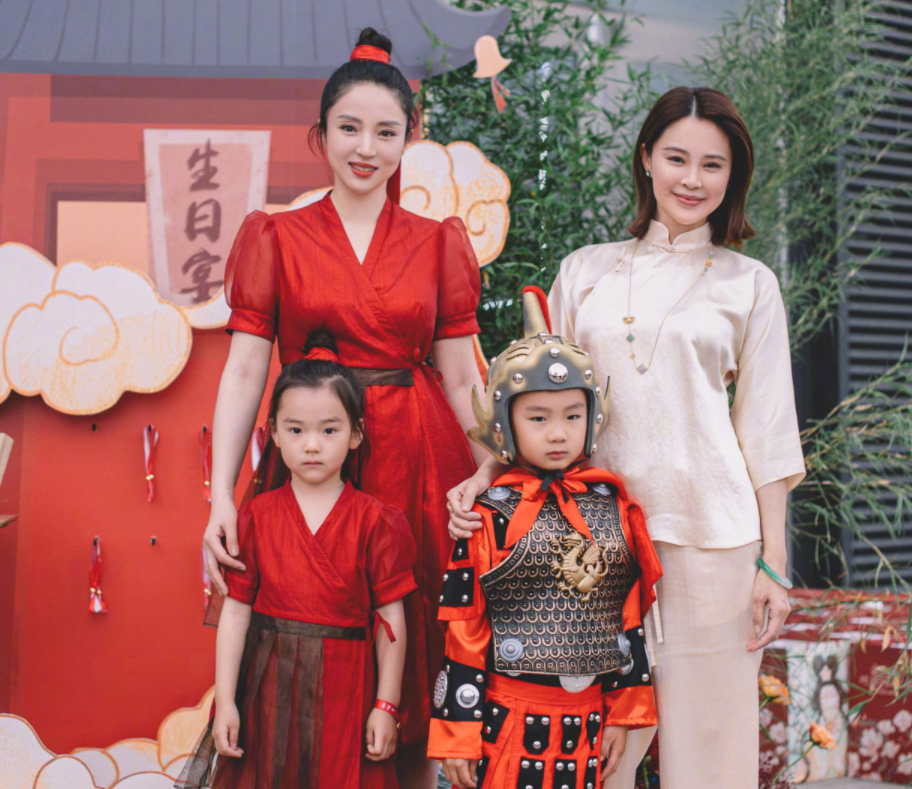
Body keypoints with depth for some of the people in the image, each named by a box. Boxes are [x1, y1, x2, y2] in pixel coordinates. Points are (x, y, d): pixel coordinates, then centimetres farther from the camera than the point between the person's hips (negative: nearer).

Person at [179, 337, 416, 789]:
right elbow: (235, 611, 0)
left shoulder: (374, 522, -4)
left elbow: (391, 619, -3)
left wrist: (386, 706, -5)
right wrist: (224, 700, -3)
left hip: (342, 689, -1)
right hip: (267, 687, 1)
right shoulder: (257, 517, 0)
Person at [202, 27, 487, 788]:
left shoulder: (438, 242, 8)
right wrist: (222, 494, -9)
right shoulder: (276, 238, 5)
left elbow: (461, 376, 6)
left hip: (418, 463, 1)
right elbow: (245, 370, -1)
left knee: (417, 646, 6)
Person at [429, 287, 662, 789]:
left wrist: (624, 711, 8)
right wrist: (458, 732, -4)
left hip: (589, 724, 3)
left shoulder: (615, 507, 5)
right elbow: (463, 629, -4)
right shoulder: (490, 516, -5)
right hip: (508, 722, -3)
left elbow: (632, 617, 9)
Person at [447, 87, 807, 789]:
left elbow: (765, 431, 6)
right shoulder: (585, 271, 12)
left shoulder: (749, 285, 8)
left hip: (709, 532, -1)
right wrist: (486, 475, -3)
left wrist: (773, 562, 1)